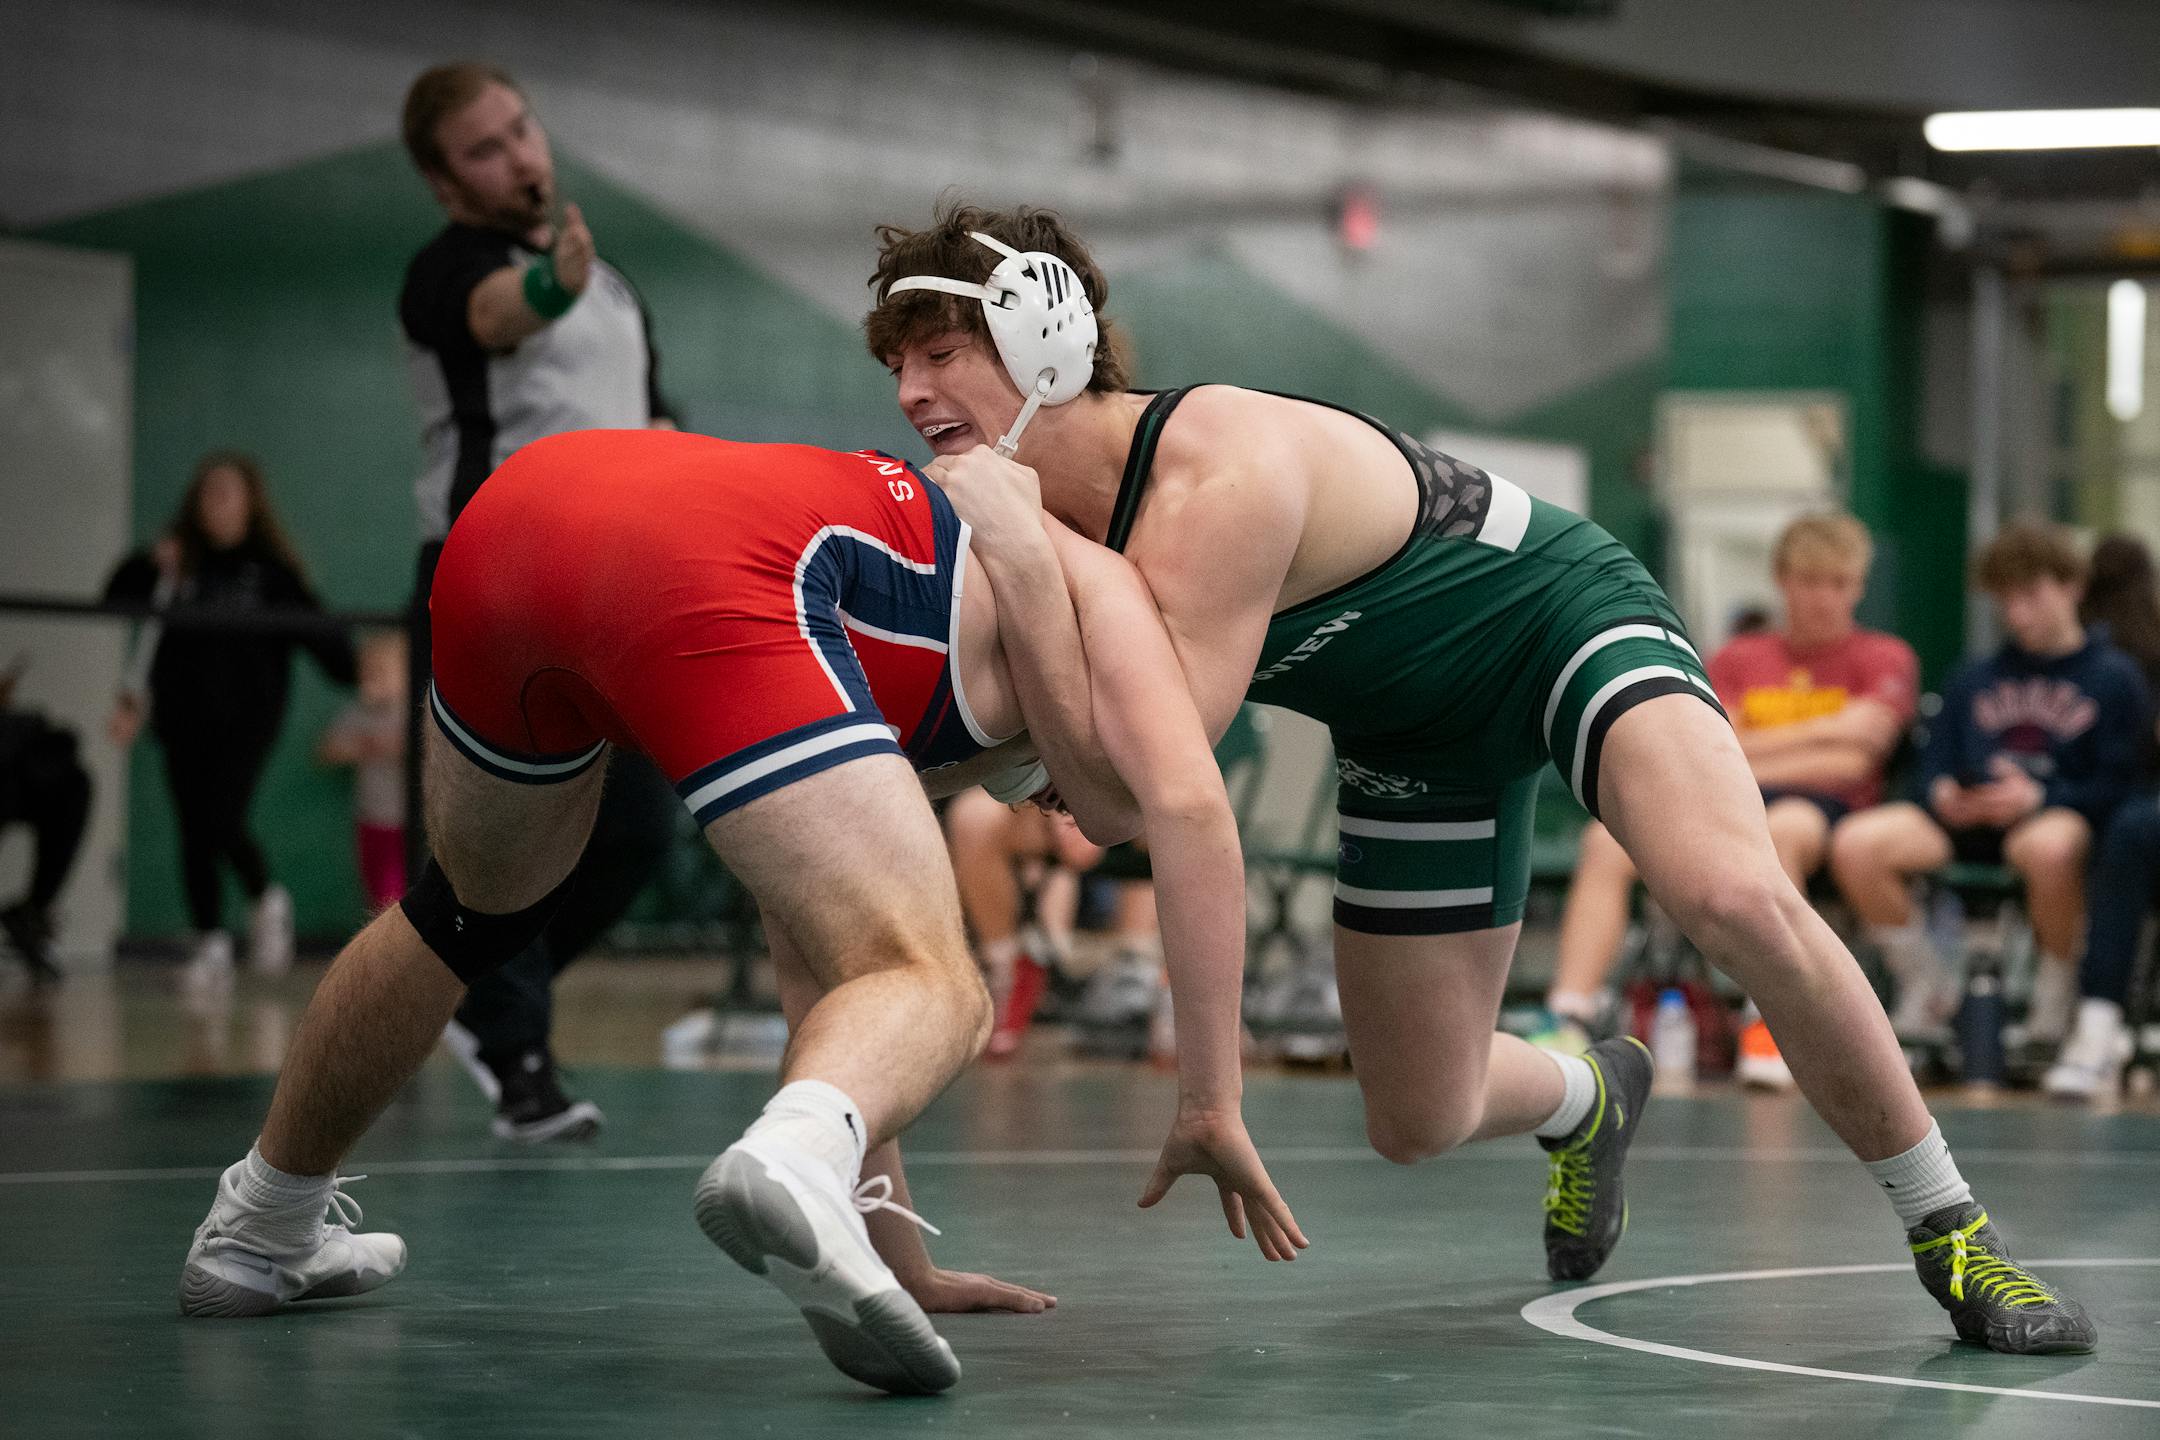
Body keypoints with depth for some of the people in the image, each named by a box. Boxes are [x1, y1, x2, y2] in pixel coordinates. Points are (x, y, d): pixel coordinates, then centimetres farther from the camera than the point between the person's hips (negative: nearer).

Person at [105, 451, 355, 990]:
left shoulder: (271, 567, -1)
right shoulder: (177, 562, 6)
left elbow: (314, 627, -4)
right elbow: (116, 599, 4)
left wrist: (352, 671, -17)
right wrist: (148, 565, -13)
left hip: (246, 717, -3)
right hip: (183, 717, 3)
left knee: (223, 823, -15)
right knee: (194, 832, 5)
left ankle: (267, 900, 10)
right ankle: (211, 942, 17)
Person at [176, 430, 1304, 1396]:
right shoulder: (1089, 582, 27)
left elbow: (815, 979, 43)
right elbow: (1188, 804, 8)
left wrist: (897, 1254, 44)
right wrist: (1212, 1107, 10)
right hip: (698, 565, -8)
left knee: (470, 916, 34)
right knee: (933, 990, -5)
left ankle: (258, 1236, 49)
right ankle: (797, 1161, -40)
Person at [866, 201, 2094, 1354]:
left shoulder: (1220, 475, -34)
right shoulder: (1049, 500, -10)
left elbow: (1130, 791, -40)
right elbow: (1098, 801, -6)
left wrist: (1020, 552, -45)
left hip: (1567, 616, -8)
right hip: (1422, 733, 8)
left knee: (1736, 895, -36)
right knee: (1418, 1124, 8)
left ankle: (1948, 1226, -17)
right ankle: (1589, 1099, 45)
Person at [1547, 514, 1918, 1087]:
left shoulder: (1885, 659, 13)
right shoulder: (1736, 659, 24)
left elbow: (1848, 760, -3)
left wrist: (1744, 753, 0)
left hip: (1817, 809, -4)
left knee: (1779, 829, -43)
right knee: (1608, 839, -26)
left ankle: (1771, 1029, -43)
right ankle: (1569, 1015, -37)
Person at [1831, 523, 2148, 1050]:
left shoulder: (2113, 677, 9)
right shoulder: (1973, 680, 26)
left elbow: (2119, 784, -3)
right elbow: (1934, 766, 20)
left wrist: (2040, 797, -18)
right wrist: (1943, 794, -5)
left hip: (2059, 813, -5)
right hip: (1967, 817, 5)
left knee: (2048, 846, -44)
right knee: (1855, 844, -24)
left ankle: (2056, 1002, -19)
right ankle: (1928, 989, -2)